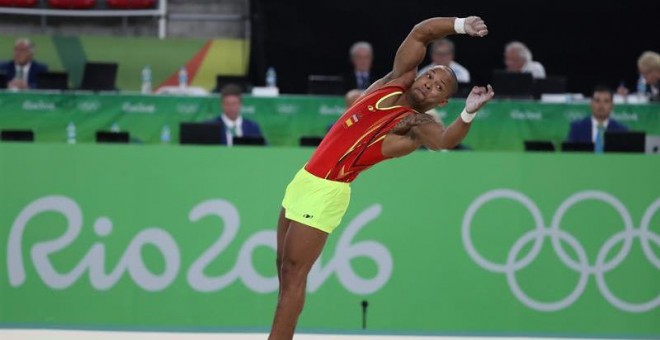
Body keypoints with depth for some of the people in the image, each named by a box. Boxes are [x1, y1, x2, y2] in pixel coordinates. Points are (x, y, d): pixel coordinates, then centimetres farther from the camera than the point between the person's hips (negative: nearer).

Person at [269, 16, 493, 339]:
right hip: (305, 179, 7)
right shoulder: (398, 81, 6)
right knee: (285, 270, 12)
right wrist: (459, 25, -12)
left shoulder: (417, 125, -12)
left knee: (293, 275, -7)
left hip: (327, 190, -7)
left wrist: (469, 113, -50)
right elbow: (420, 33, 2)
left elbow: (445, 139, -33)